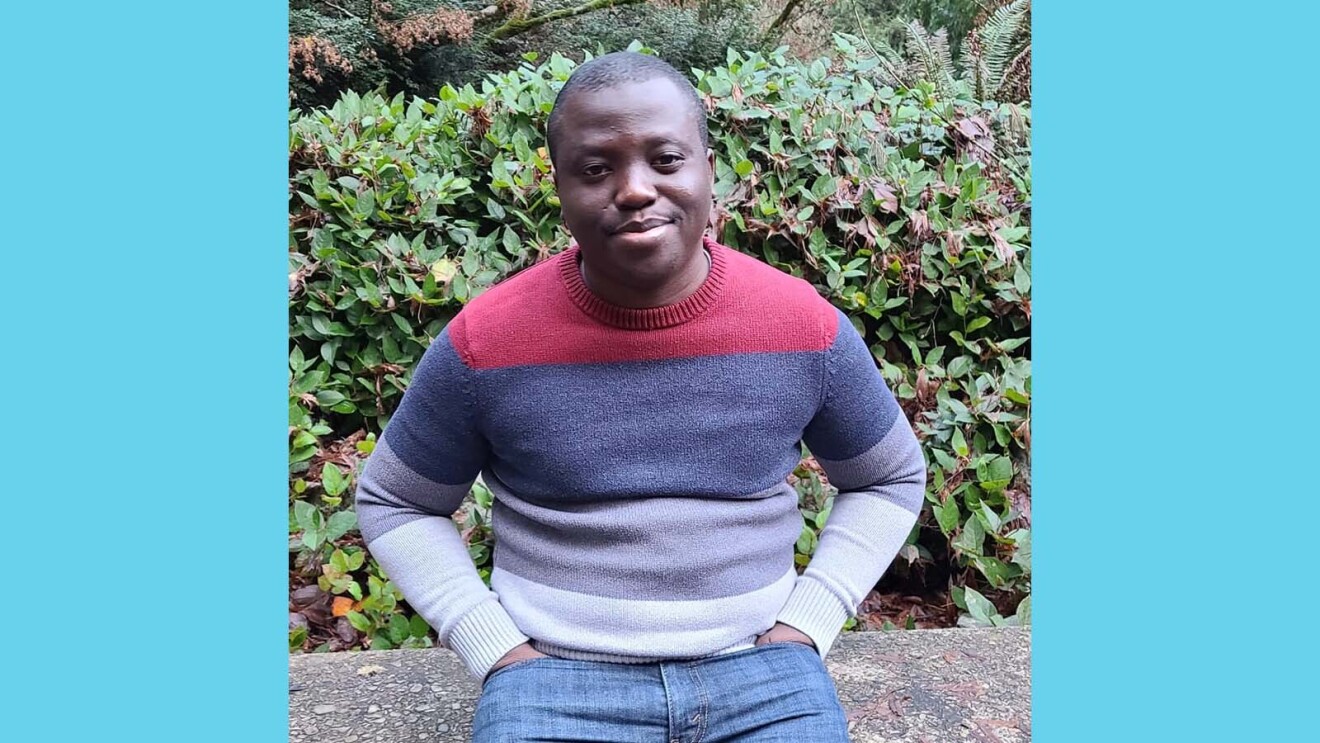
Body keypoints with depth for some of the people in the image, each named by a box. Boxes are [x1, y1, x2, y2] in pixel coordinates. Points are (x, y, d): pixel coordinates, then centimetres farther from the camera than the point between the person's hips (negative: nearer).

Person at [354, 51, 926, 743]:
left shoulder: (807, 325, -6)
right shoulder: (485, 340, -9)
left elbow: (891, 480, 10)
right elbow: (391, 503, 5)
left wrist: (804, 624, -1)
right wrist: (498, 649, -5)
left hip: (759, 664, 2)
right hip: (556, 672, -1)